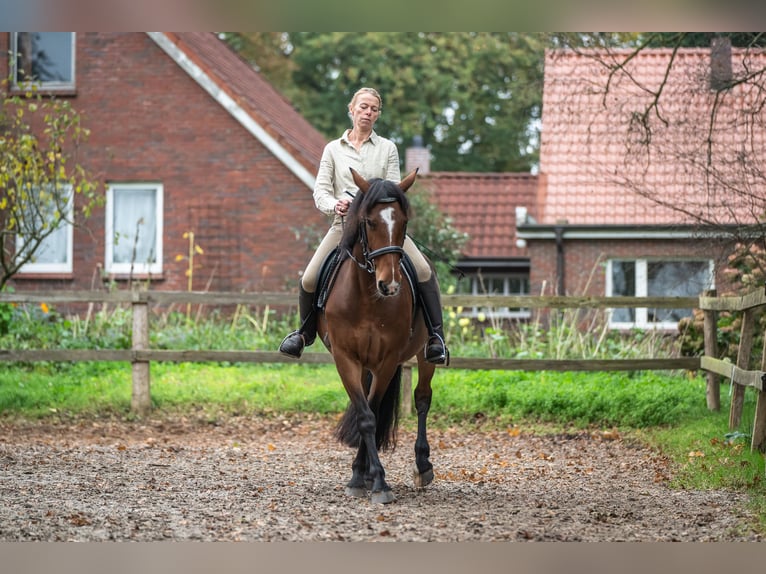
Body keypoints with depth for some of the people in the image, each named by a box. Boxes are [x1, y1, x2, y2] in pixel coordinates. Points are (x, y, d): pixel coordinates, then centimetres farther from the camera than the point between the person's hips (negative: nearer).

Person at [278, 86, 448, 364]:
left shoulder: (387, 148, 10)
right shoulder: (333, 149, 11)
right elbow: (320, 191, 3)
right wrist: (334, 205, -20)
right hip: (345, 225, 0)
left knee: (424, 272, -20)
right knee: (308, 279, -14)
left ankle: (435, 336, -8)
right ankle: (305, 332, 15)